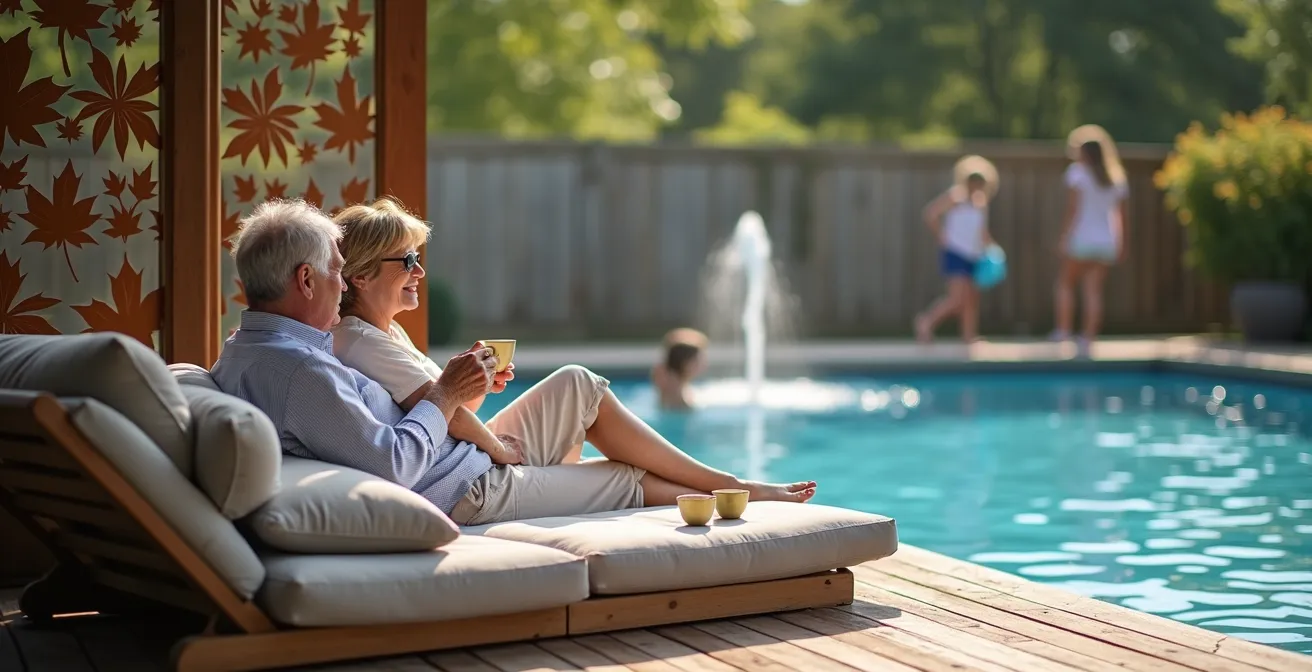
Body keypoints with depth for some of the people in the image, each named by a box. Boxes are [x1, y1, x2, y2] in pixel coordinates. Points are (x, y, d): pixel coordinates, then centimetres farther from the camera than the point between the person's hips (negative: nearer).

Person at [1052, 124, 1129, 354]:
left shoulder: (1077, 172, -4)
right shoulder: (1116, 176, 11)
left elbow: (1073, 208, -13)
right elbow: (1121, 214, 12)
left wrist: (1064, 236, -13)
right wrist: (1121, 244, 18)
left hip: (1081, 238, -4)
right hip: (1105, 241, 4)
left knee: (1065, 283, 8)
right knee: (1094, 291, 4)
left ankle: (1063, 331, -4)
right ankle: (1087, 339, 0)